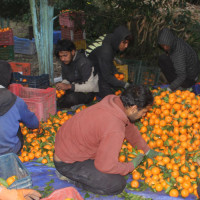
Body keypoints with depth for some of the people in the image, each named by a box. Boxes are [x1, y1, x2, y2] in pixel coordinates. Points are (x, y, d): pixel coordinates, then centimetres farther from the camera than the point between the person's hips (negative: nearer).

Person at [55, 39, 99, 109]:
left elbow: (90, 86, -26)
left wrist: (69, 86, -32)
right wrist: (62, 86, -14)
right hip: (73, 90, 7)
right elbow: (65, 79, 11)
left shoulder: (83, 63, -23)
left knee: (71, 98, -35)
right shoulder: (64, 62, 1)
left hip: (87, 93, -7)